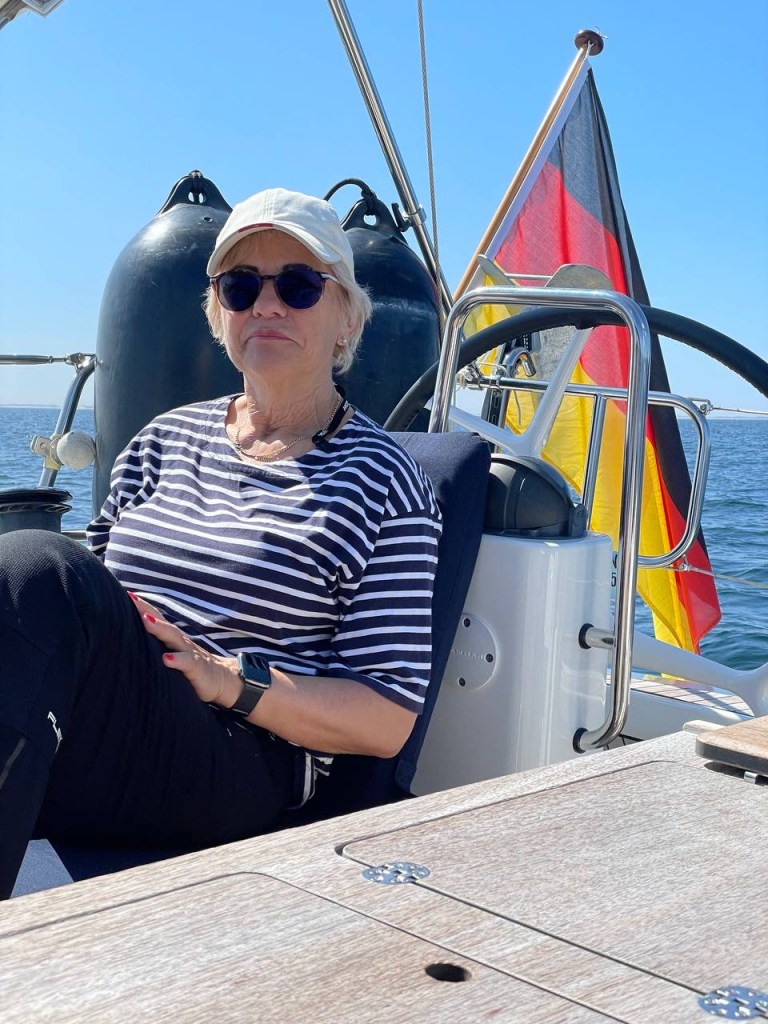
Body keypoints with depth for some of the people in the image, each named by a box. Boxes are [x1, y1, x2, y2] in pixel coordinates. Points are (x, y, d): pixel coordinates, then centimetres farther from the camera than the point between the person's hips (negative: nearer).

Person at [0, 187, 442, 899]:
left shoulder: (381, 480, 5)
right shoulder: (166, 439, 21)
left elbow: (386, 721, 0)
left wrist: (227, 677, -15)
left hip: (234, 780, -4)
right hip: (88, 751, 5)